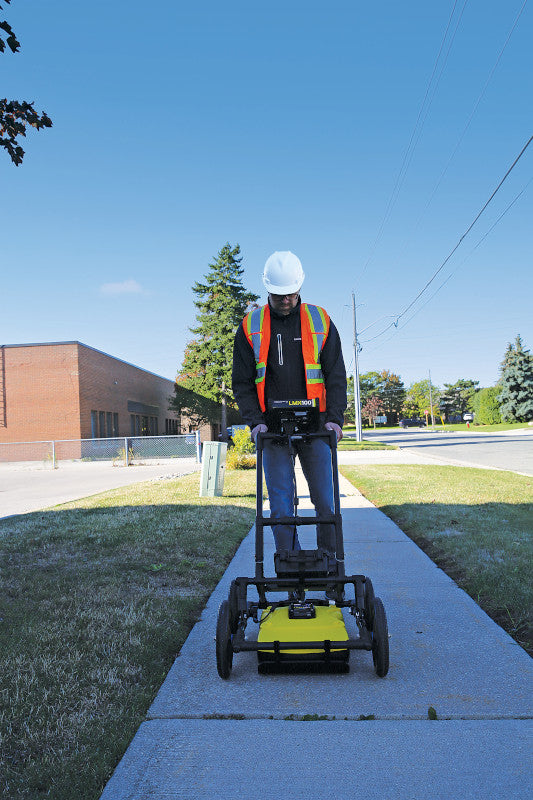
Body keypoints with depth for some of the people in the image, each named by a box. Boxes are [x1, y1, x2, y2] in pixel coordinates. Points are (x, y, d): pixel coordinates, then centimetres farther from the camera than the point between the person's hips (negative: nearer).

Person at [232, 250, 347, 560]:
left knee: (325, 500, 3)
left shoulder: (320, 322, 4)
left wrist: (335, 418, -8)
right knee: (280, 504, 2)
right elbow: (242, 382, 4)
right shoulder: (250, 327, 4)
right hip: (272, 430, 0)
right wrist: (256, 421, -9)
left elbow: (336, 376, 4)